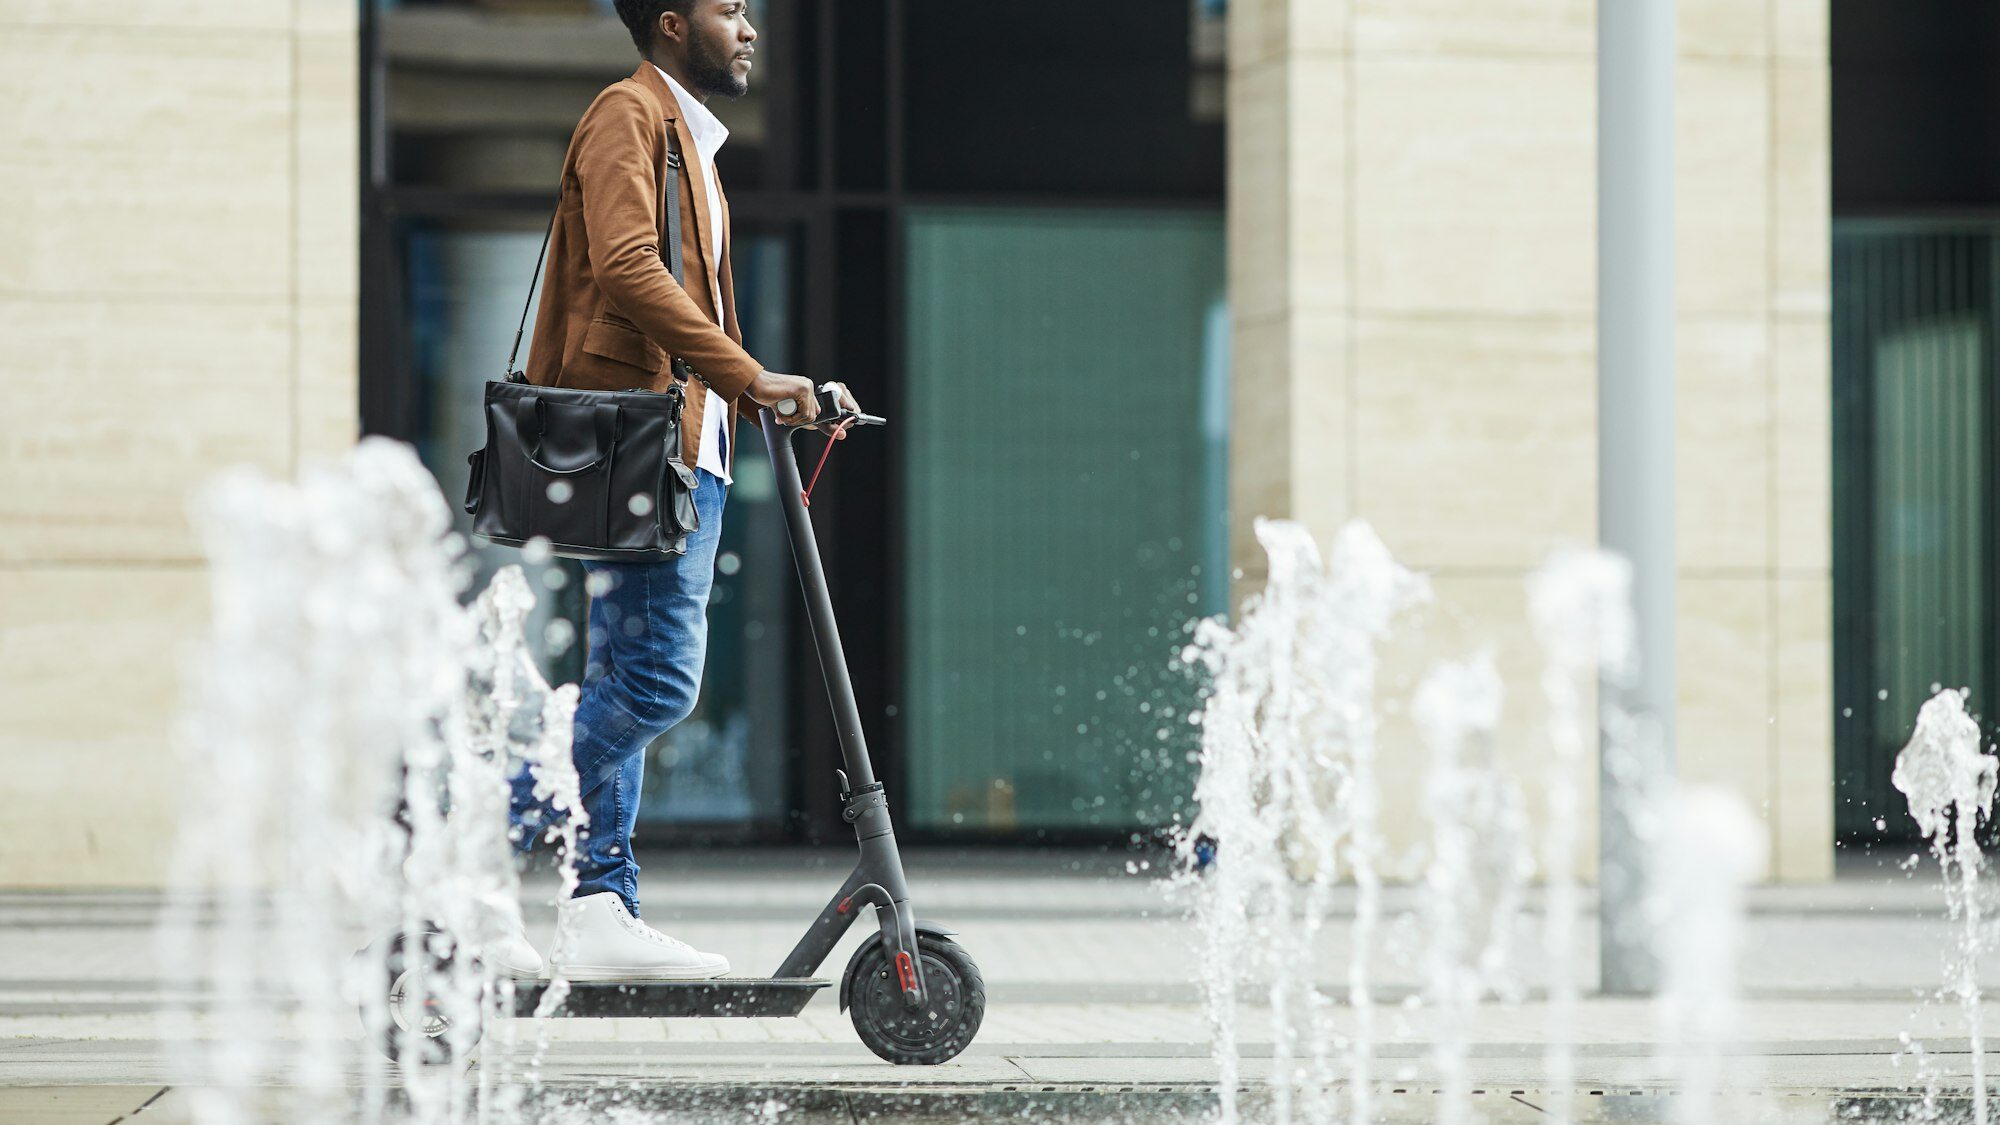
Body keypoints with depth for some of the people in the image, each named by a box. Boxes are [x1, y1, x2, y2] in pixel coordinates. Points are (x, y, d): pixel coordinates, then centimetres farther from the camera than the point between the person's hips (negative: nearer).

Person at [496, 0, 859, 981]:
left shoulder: (690, 138, 27)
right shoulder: (628, 114, -5)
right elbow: (626, 266, -20)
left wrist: (781, 394, 19)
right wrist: (747, 375, -24)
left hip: (682, 442, 11)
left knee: (629, 683, 7)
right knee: (658, 678, -15)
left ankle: (600, 912, 8)